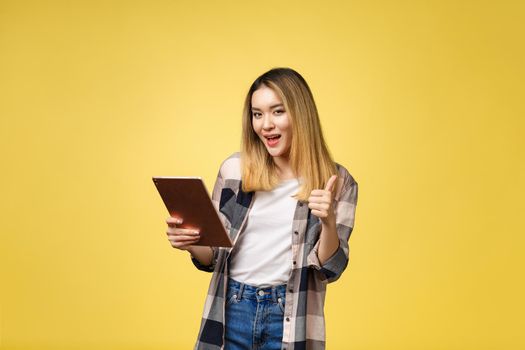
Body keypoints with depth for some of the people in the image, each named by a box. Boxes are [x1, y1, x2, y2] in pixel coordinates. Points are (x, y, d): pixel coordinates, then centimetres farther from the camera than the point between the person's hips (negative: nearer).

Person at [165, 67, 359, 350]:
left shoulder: (336, 181, -4)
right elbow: (214, 257, 7)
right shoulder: (234, 169, 0)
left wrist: (328, 221, -21)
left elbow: (329, 269, -5)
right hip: (231, 313, 2)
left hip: (290, 320, -1)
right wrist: (190, 243, -13)